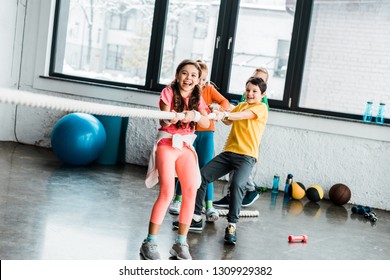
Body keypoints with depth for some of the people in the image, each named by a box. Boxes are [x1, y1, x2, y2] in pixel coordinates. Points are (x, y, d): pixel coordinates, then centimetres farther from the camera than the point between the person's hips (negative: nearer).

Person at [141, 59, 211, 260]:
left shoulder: (197, 98, 8)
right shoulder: (169, 92, -4)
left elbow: (206, 124, -5)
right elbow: (164, 120, -16)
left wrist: (194, 115, -25)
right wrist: (169, 118, -39)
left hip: (186, 146, 5)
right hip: (167, 143, -5)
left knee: (191, 191, -8)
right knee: (167, 192, -18)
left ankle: (181, 243, 4)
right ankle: (150, 242, -9)